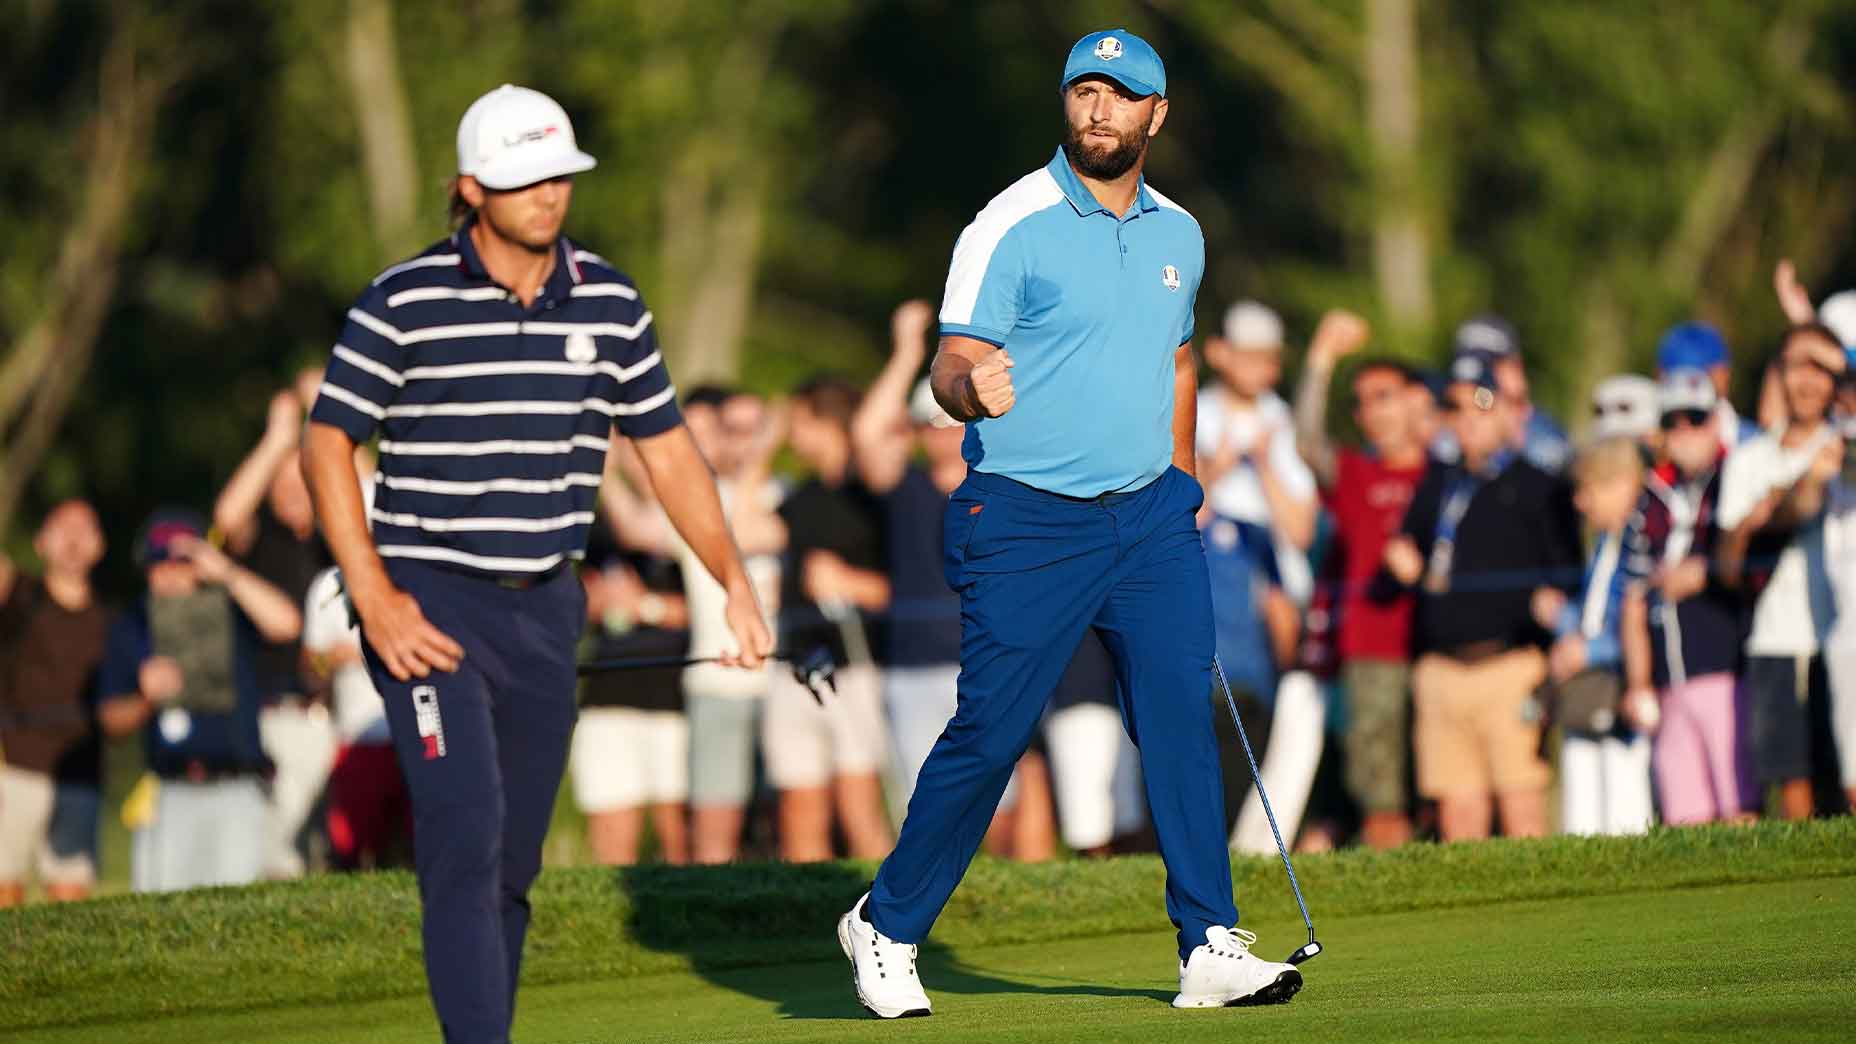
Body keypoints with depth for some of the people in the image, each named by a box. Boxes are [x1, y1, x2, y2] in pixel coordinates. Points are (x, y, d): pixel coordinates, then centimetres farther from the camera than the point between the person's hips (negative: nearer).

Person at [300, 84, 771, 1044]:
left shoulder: (609, 304, 6)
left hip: (544, 609, 5)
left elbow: (667, 450, 14)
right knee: (465, 833, -18)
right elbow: (326, 444, -7)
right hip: (431, 606, -5)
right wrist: (375, 601, -15)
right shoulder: (404, 303, -9)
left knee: (514, 861, 8)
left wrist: (736, 585, 9)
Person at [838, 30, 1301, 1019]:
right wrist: (970, 386, -35)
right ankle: (886, 925, 13)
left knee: (1181, 716, -7)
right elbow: (953, 360, -12)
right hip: (1028, 521, -5)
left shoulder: (1179, 234, 12)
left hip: (1150, 515, 5)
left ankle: (1211, 947, -5)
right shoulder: (1012, 225, -7)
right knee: (988, 733, -4)